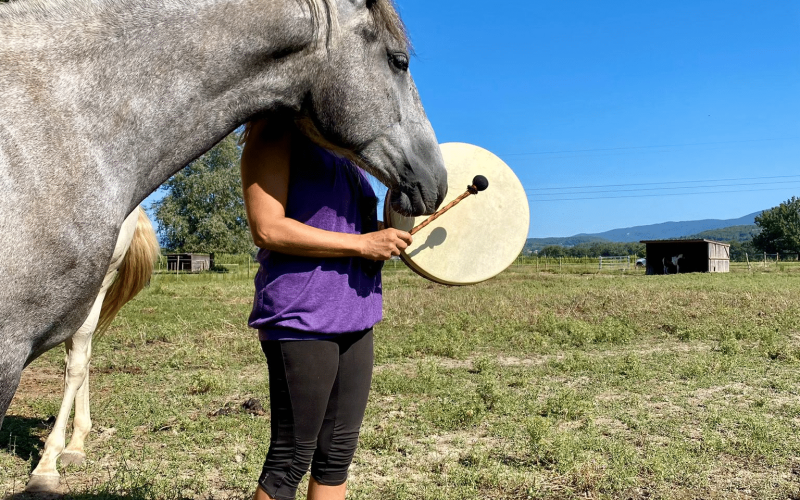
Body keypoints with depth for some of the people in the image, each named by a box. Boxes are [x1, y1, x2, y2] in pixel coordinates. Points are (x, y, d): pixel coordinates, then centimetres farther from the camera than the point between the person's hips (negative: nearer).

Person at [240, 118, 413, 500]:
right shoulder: (274, 133, -5)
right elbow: (267, 229, -17)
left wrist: (395, 232, 12)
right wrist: (362, 243, -18)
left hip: (353, 315, 8)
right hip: (300, 317, -8)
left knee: (338, 454, 13)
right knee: (291, 460, 0)